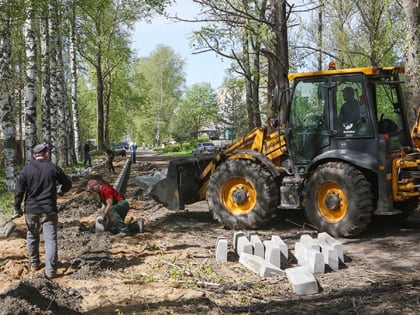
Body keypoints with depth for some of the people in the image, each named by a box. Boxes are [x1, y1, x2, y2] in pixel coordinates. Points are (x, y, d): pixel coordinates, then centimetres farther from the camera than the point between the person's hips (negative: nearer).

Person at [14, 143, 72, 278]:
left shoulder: (26, 169, -2)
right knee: (51, 239, 0)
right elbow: (67, 184, 7)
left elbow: (19, 191, -2)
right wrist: (60, 191, 28)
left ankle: (34, 264, 32)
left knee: (32, 236, 22)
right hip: (49, 210, -2)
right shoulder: (53, 168, -3)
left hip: (31, 210, 2)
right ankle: (51, 270, -4)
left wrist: (17, 208, 11)